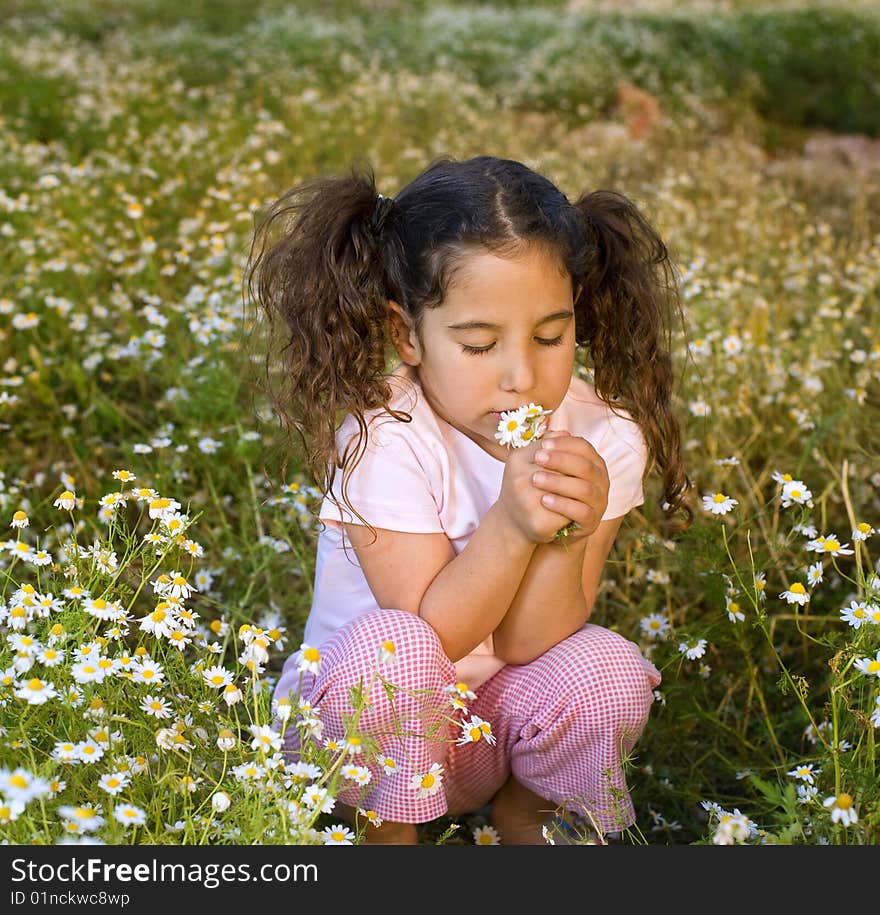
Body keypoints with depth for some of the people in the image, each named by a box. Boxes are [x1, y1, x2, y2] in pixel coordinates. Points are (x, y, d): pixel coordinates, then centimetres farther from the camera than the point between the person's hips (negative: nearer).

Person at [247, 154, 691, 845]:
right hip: (367, 715, -3)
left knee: (608, 671, -24)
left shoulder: (601, 438, -14)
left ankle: (521, 814, 8)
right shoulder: (383, 437, -24)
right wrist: (511, 524, -38)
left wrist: (567, 533, -34)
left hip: (499, 710, 4)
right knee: (390, 649, -34)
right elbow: (435, 635, -24)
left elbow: (521, 643, -16)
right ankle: (388, 832, -4)